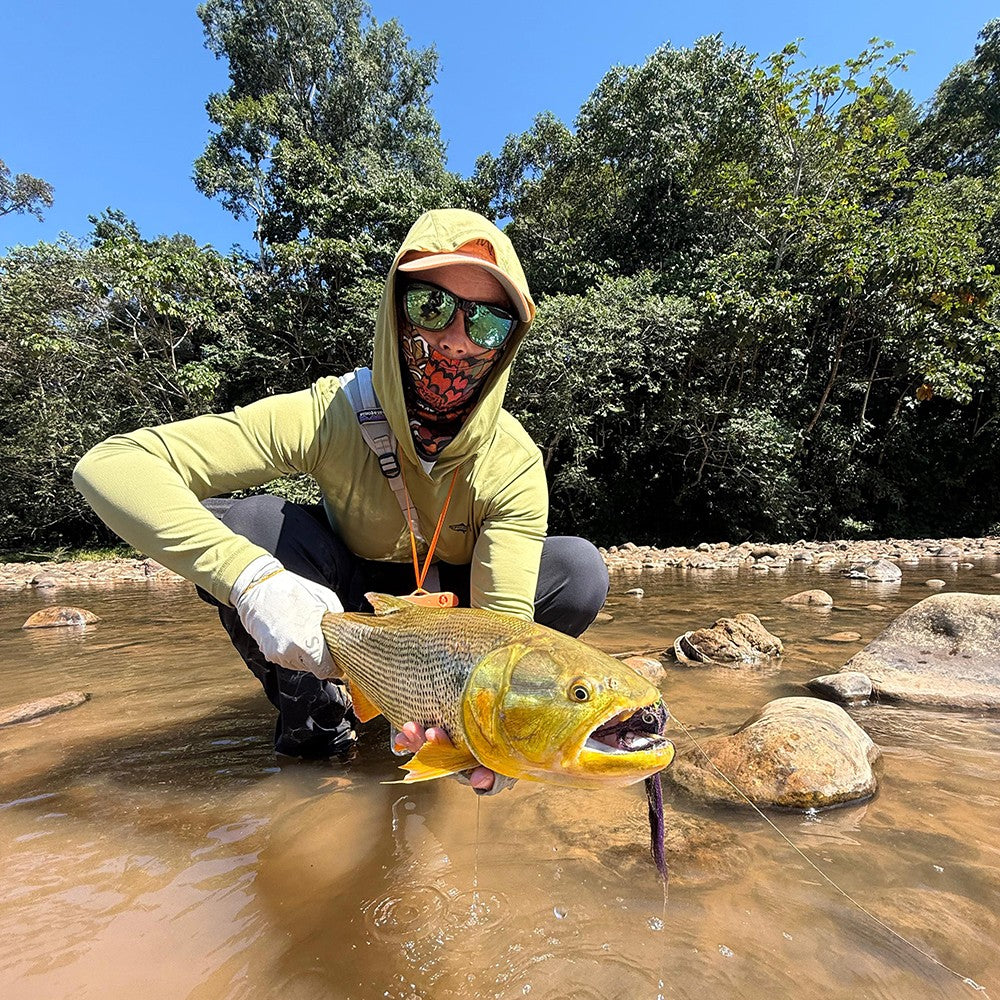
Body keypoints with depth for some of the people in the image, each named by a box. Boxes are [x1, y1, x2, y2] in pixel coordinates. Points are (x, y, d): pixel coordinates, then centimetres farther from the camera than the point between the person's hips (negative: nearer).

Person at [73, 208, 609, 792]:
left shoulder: (516, 465, -26)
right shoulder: (329, 418, -29)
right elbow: (109, 466, -33)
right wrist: (251, 576, -49)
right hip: (340, 600, 0)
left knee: (580, 570, -24)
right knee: (225, 524, -28)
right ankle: (314, 715, -4)